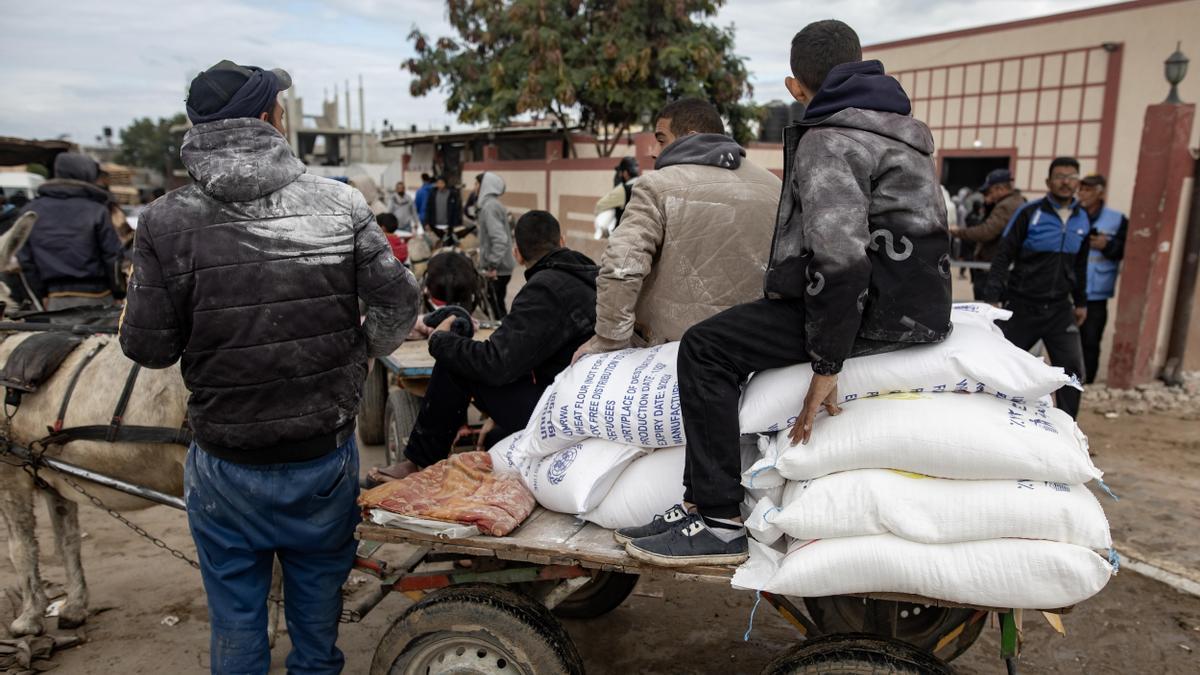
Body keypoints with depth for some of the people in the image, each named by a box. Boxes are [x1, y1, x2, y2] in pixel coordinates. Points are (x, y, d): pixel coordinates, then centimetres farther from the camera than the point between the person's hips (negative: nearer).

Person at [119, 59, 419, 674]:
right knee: (318, 601, 25)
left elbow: (148, 346, -11)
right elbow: (399, 303, -8)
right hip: (325, 457, 1)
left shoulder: (167, 221, -14)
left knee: (236, 621, 21)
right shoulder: (340, 204, -11)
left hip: (227, 470, -1)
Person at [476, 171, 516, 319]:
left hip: (496, 270, -9)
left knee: (497, 308, -4)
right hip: (501, 267, 9)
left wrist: (492, 265, -25)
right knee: (499, 306, 17)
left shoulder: (489, 206, -16)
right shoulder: (494, 204, 13)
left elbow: (499, 239, -26)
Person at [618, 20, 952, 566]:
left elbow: (842, 259, -26)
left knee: (705, 349, -13)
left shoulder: (827, 141, -12)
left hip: (873, 307, -10)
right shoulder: (901, 128, 19)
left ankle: (718, 520, -14)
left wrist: (825, 366, -22)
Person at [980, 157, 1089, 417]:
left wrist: (1081, 302, 21)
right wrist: (992, 297, -17)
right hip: (1022, 307, -4)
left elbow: (1080, 265, 19)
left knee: (1073, 373, 0)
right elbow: (1003, 256, -9)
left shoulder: (1082, 218, 8)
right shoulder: (1029, 213, -7)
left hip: (1060, 310, 4)